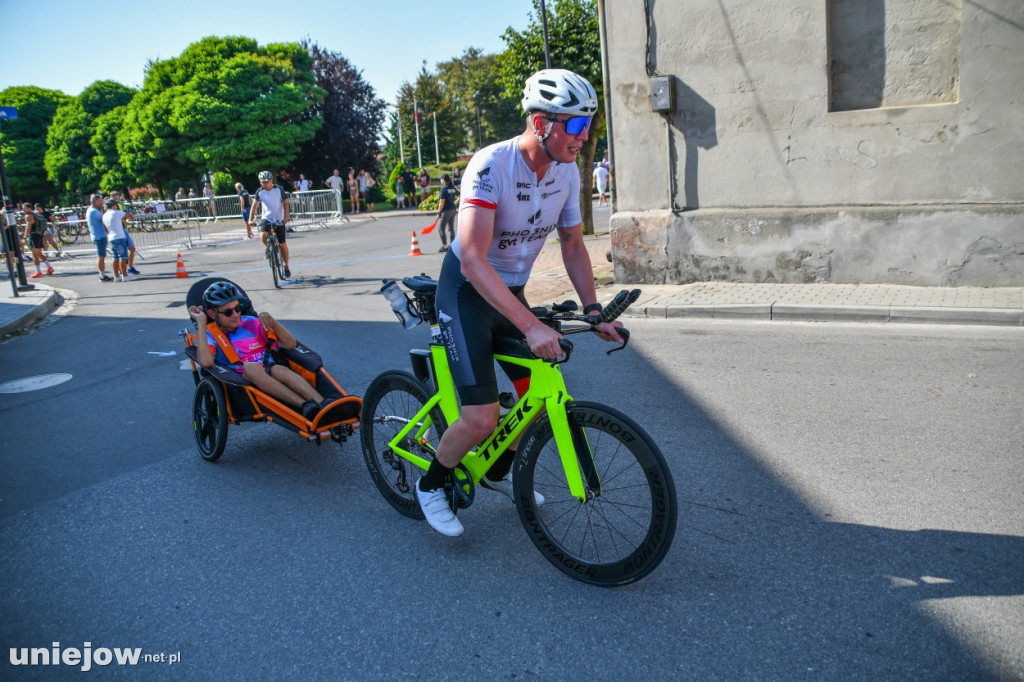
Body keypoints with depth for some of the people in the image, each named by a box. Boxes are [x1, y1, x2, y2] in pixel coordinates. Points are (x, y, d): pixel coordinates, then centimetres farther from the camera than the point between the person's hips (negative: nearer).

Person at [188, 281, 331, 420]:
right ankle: (304, 405, -48)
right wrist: (201, 323, -8)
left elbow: (291, 344, 10)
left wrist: (271, 321, -4)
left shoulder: (251, 323, 16)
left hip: (269, 376, 2)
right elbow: (205, 362, -16)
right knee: (250, 367, -33)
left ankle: (323, 404, -51)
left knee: (280, 369, -31)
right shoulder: (211, 334, 10)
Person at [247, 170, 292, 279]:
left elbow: (285, 203, -6)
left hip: (279, 220, -1)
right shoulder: (259, 192, -5)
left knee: (282, 244, 0)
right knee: (263, 236, -27)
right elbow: (254, 205, -10)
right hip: (266, 218, 1)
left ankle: (286, 267, 14)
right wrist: (250, 219, -23)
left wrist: (286, 217, -19)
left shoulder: (279, 189, -9)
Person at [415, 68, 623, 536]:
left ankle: (498, 473, 34)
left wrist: (593, 310, -5)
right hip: (468, 292, -7)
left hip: (512, 291, 7)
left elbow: (572, 245, 6)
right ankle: (430, 485, 16)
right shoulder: (491, 165, -28)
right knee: (482, 418, -15)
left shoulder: (567, 171, -5)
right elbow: (473, 260, -36)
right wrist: (531, 326, -43)